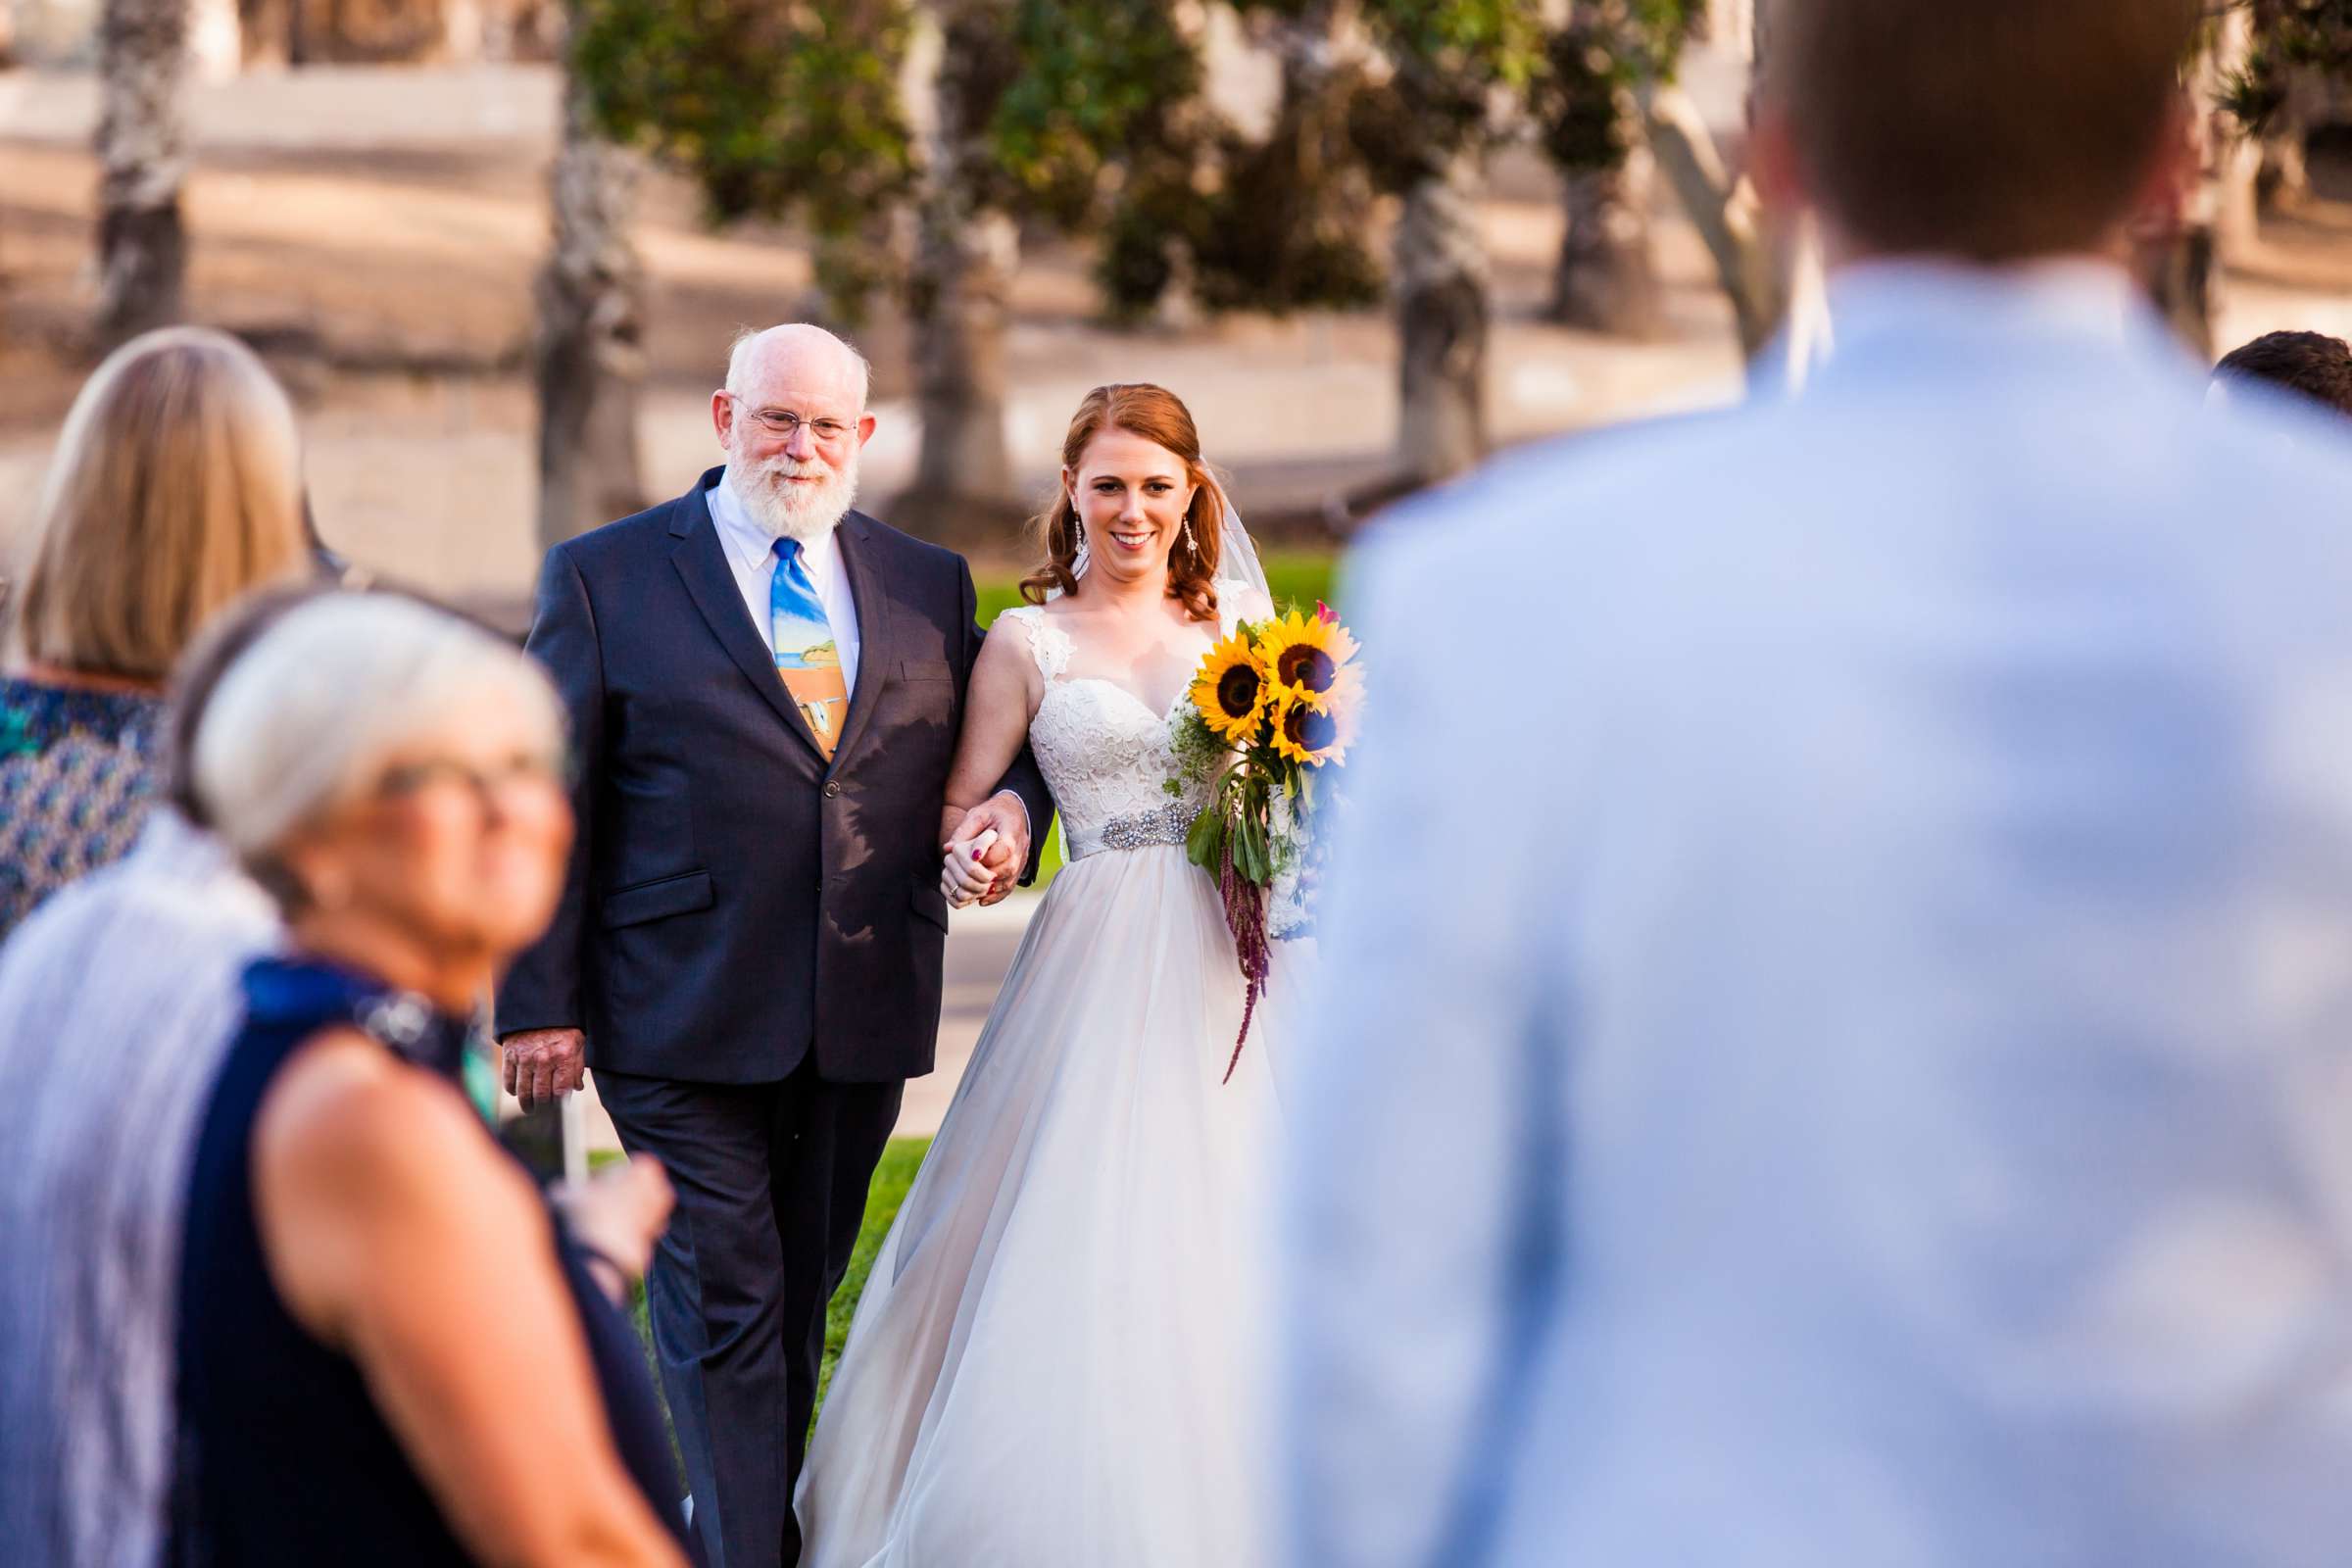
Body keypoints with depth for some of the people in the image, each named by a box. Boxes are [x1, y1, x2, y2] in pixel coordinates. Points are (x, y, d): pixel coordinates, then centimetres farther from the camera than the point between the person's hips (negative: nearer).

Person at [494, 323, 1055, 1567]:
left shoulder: (929, 582, 11)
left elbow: (989, 748, 21)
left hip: (863, 1025, 4)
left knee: (799, 1308, 13)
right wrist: (540, 1004, -6)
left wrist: (1011, 804, -4)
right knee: (723, 1312, -7)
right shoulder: (604, 577, 0)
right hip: (684, 1026, -4)